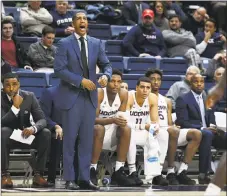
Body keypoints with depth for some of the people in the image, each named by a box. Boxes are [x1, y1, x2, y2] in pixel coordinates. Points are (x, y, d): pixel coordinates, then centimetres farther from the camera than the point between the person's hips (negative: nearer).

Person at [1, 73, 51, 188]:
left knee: (46, 133, -24)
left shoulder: (29, 96, -5)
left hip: (26, 136, 3)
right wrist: (15, 107, -33)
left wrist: (33, 128, -32)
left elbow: (42, 120, -10)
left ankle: (38, 174, -22)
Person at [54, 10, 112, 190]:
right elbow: (59, 69, -12)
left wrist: (106, 76, -15)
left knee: (87, 139, 5)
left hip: (90, 97, 4)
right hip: (71, 97, -4)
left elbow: (106, 65, 9)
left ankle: (85, 178, 9)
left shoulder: (96, 43, 9)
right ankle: (70, 179, 2)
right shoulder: (64, 44, -4)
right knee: (70, 139, -1)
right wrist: (81, 80, -19)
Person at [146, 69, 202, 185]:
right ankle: (170, 172, -34)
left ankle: (182, 171, -24)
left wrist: (174, 126, -5)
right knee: (173, 131, -39)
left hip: (168, 130, 7)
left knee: (196, 134, -15)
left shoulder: (167, 101, 28)